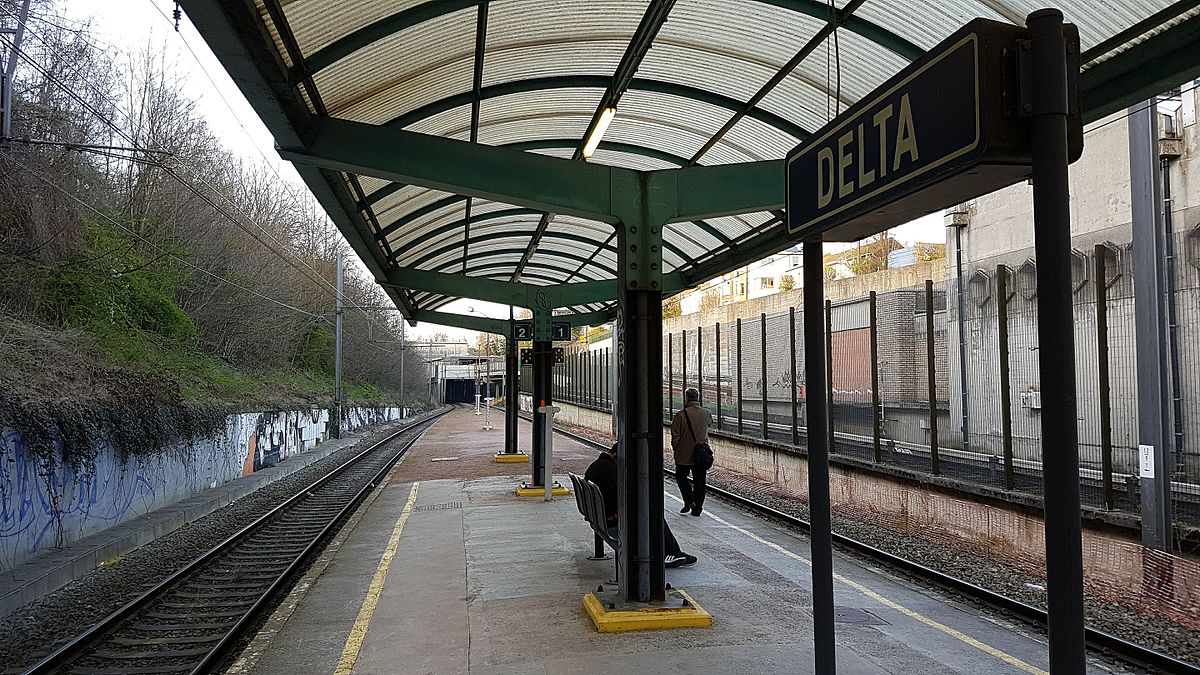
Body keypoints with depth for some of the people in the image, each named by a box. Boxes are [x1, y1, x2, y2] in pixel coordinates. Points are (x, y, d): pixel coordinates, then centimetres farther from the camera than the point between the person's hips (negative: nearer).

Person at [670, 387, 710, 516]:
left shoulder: (681, 415, -15)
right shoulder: (706, 414, -2)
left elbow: (675, 435, -9)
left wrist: (675, 449, 4)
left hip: (684, 454, -3)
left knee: (681, 476, 16)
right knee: (699, 480, 10)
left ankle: (689, 500, 2)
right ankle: (698, 508, 12)